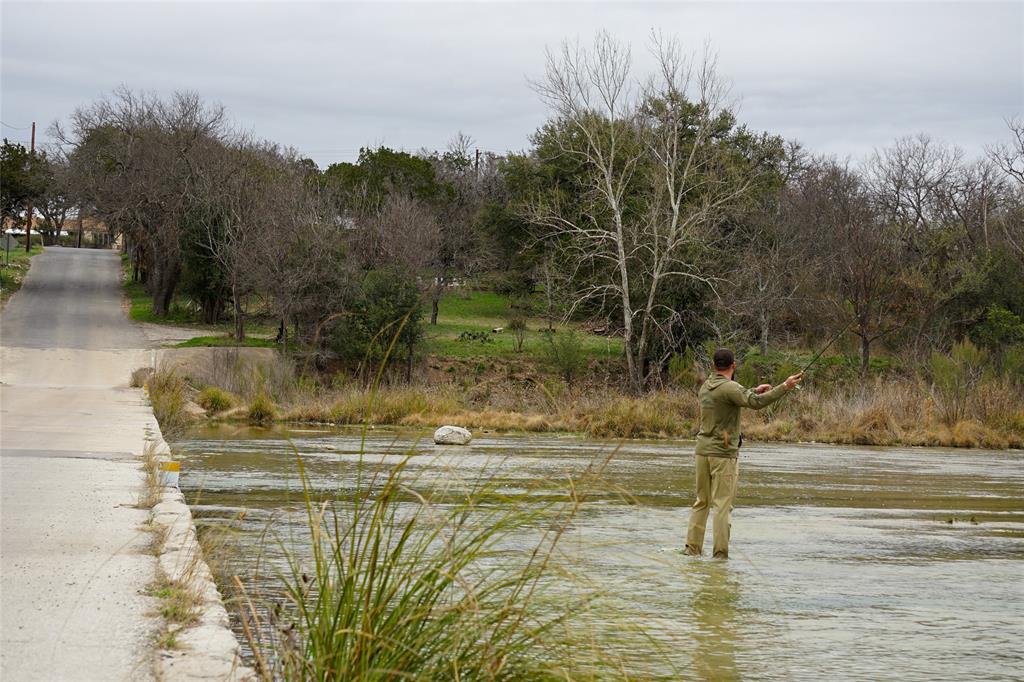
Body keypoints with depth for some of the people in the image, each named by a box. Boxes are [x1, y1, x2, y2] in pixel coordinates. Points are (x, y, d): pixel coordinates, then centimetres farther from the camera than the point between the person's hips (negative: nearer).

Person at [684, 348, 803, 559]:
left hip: (703, 451, 7)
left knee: (702, 502, 14)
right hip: (724, 454, -7)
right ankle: (720, 554, -6)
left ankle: (692, 548, 14)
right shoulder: (729, 388, -14)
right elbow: (756, 403, -26)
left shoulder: (706, 387, 11)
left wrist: (754, 391, 25)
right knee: (723, 505, -4)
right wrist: (785, 387, -22)